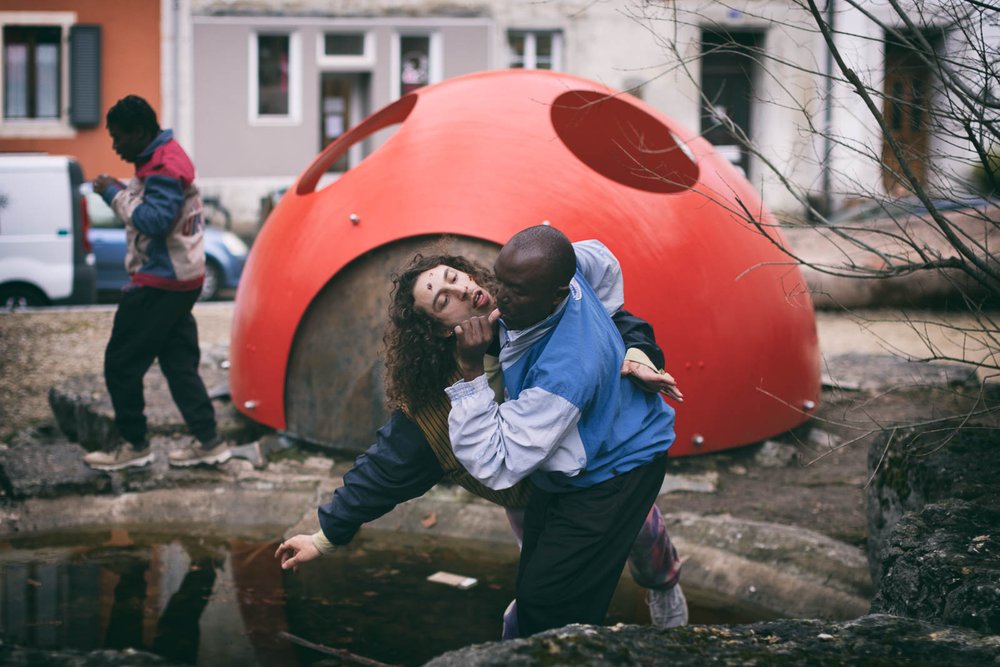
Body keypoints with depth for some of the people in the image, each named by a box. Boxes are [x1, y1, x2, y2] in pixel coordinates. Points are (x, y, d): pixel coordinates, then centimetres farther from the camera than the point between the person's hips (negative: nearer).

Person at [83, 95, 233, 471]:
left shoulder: (164, 168, -18)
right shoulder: (166, 158, 15)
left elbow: (154, 219, -28)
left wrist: (115, 193, -18)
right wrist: (119, 193, 2)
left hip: (159, 284, -11)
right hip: (181, 279, 11)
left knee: (121, 363, -3)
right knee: (180, 362, 12)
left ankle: (135, 445, 6)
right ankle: (208, 442, 13)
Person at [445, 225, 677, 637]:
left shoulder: (564, 371, -42)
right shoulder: (565, 275, -17)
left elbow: (494, 467, -37)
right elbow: (602, 260, 12)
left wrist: (471, 372, -41)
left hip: (611, 476, -10)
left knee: (545, 602, -11)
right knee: (532, 585, 17)